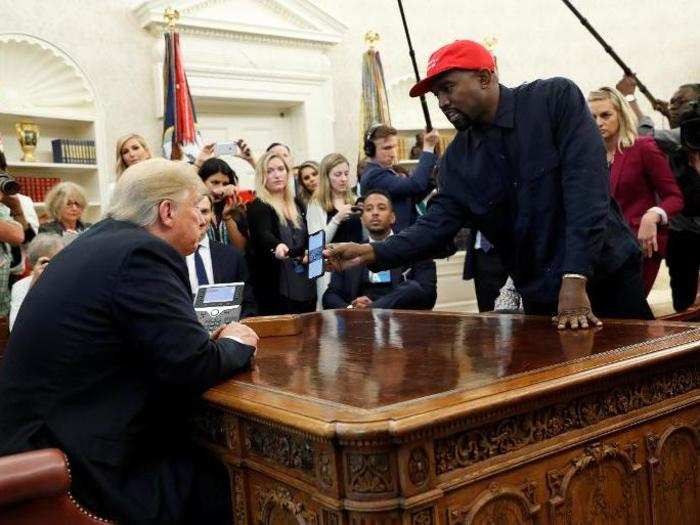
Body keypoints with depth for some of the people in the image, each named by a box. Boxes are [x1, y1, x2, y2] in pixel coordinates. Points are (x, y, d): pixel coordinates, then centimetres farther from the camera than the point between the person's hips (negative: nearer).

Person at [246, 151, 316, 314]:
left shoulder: (296, 205, 15)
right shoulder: (257, 207, -5)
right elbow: (263, 235, -24)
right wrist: (277, 246, -44)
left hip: (305, 284, 6)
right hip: (276, 287, -6)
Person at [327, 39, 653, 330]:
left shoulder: (557, 99, -11)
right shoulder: (457, 158, 2)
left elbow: (585, 187, -21)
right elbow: (438, 224, -4)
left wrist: (575, 279, -29)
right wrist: (372, 253, -20)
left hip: (607, 277, -3)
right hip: (540, 297, 4)